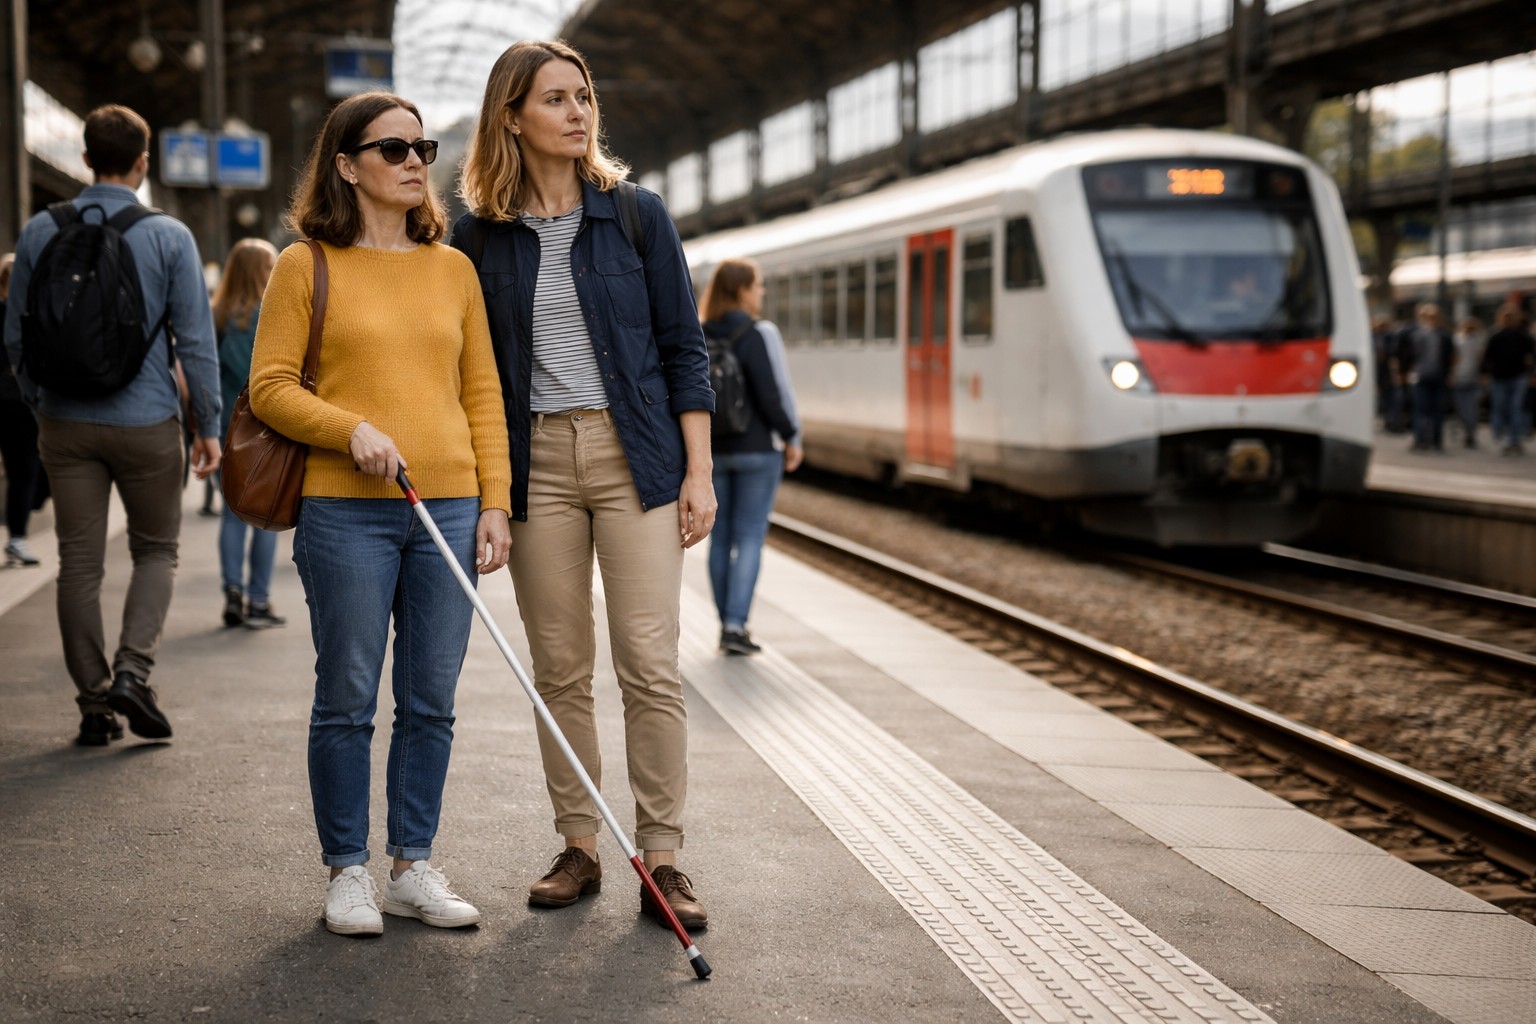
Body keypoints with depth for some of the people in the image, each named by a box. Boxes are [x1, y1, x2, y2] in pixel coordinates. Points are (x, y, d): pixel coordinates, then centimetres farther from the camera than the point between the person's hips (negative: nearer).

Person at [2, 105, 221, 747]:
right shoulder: (169, 236, -6)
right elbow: (196, 339, -6)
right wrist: (207, 425, 1)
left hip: (67, 424, 2)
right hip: (146, 422, -2)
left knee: (80, 563, 7)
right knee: (156, 551, 13)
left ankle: (95, 705, 9)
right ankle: (131, 671, -6)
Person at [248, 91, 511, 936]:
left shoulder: (453, 269, 13)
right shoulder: (306, 266, 1)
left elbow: (482, 393, 12)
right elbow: (270, 388, -2)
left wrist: (494, 501, 5)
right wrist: (353, 429, -17)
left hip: (448, 509, 4)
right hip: (345, 511, -4)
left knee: (430, 702, 7)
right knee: (347, 700, 1)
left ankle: (413, 867, 18)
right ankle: (347, 873, 13)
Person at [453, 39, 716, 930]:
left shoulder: (637, 212, 2)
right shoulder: (480, 234, 5)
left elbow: (684, 348, 3)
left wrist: (699, 475, -3)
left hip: (636, 454, -1)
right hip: (537, 461, 2)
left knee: (650, 664, -6)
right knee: (560, 671, 6)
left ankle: (663, 857, 1)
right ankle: (579, 848, 17)